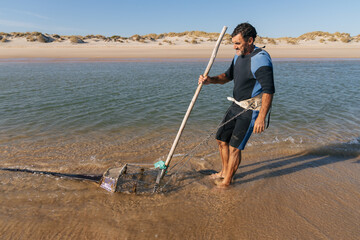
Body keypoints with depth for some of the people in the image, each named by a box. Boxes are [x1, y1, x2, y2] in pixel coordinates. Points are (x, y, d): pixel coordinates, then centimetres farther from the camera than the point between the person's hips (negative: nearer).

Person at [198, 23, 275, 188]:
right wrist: (210, 80, 1)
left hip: (251, 110, -9)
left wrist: (261, 117, -28)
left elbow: (268, 90, -25)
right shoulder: (239, 56, 8)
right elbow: (228, 76, 20)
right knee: (222, 139, 14)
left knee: (234, 147, -4)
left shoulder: (260, 59, -20)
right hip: (236, 106, 9)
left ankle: (226, 182, 15)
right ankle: (225, 172, 34)